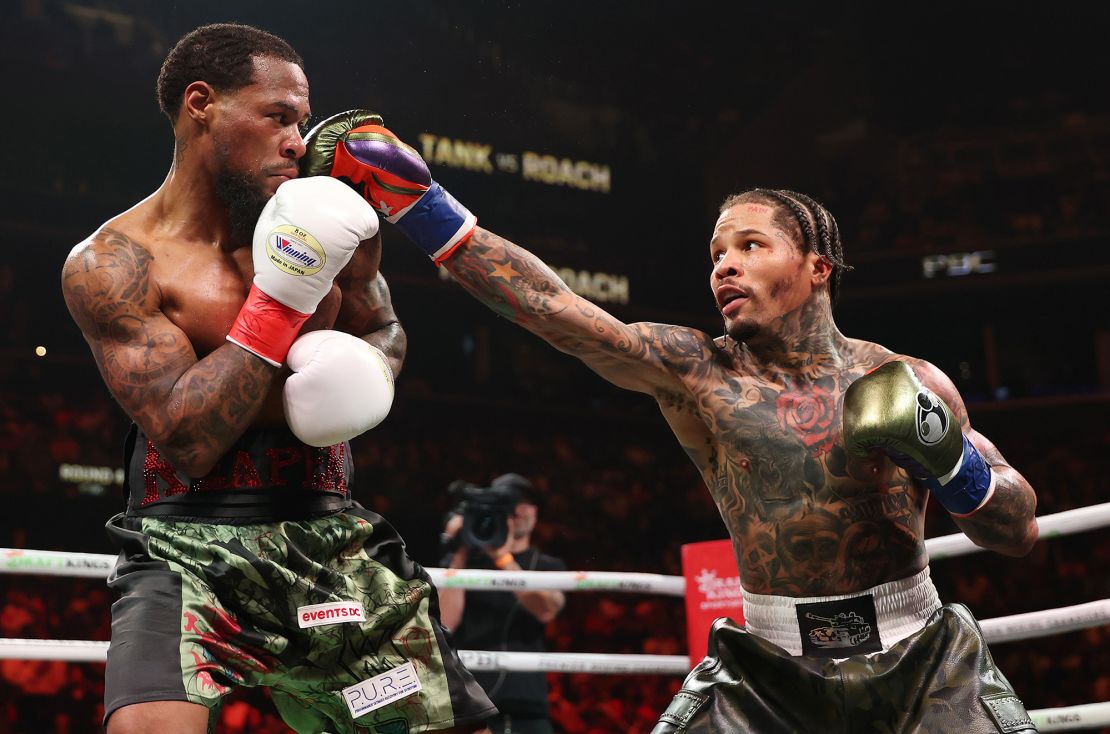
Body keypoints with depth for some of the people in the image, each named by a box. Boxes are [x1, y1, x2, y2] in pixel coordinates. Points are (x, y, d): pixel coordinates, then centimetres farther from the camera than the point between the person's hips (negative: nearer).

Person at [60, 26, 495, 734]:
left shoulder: (326, 222, 5)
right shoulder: (111, 264, -8)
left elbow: (386, 330, 22)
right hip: (187, 545, -4)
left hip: (332, 537, 5)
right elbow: (186, 442, -16)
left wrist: (364, 370, -3)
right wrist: (280, 299, -18)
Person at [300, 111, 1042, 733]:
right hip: (775, 671, -1)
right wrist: (414, 195, -18)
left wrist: (945, 459, -16)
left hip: (922, 662, 1)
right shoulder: (696, 370, -3)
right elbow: (553, 307, -13)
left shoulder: (910, 382, 0)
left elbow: (1021, 530, 3)